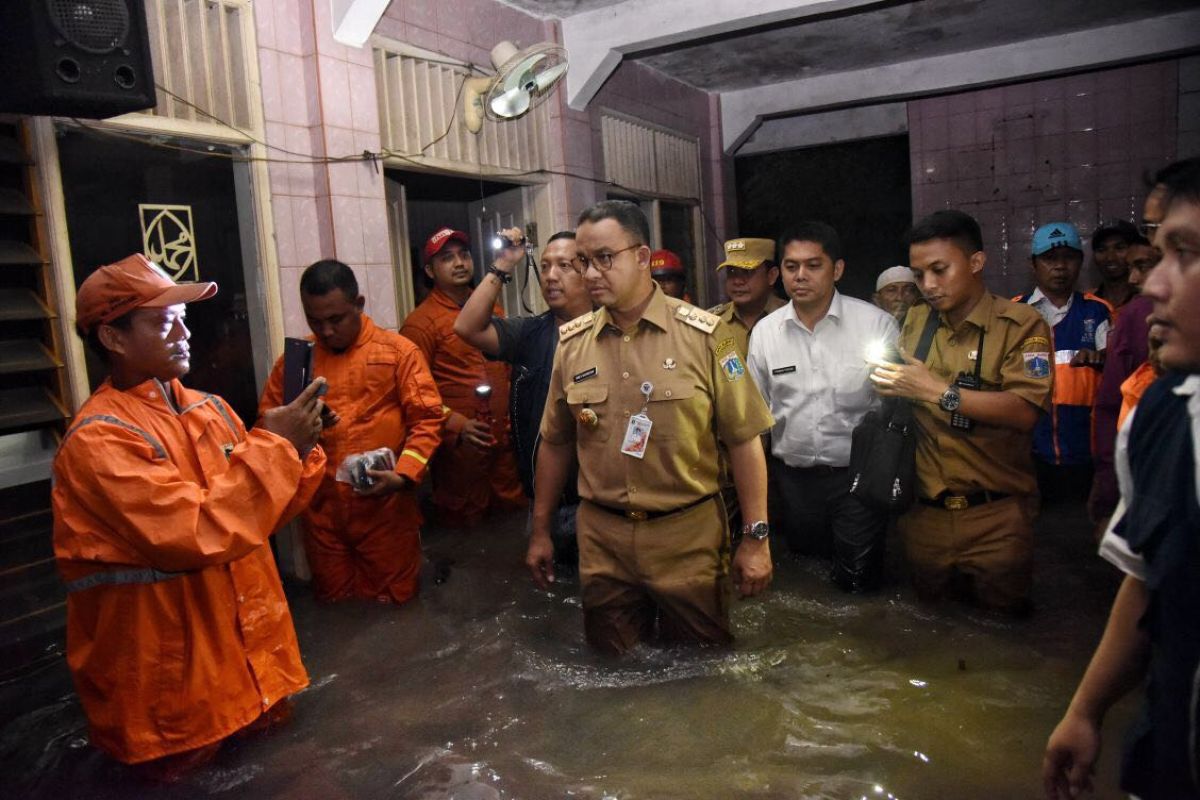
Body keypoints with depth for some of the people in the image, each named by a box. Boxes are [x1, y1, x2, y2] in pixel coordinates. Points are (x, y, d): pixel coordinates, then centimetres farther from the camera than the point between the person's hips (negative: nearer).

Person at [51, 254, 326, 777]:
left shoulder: (206, 409, 1)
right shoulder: (99, 440, -23)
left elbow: (256, 508, 5)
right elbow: (199, 531, -32)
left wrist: (298, 450, -14)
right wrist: (273, 444, -27)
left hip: (244, 635, 7)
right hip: (170, 660, -7)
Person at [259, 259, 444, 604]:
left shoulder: (398, 351, -2)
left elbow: (426, 418, -6)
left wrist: (404, 476, -20)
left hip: (384, 507, -2)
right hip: (321, 509, 3)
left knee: (390, 602, 12)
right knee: (331, 604, 17)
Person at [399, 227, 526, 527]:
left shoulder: (492, 310, 13)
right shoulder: (421, 322, -7)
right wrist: (456, 424, -18)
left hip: (505, 441, 5)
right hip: (460, 446, -5)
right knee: (464, 525, 7)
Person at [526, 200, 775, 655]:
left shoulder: (703, 335, -8)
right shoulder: (571, 342, 2)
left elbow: (743, 439, -6)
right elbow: (555, 443, 9)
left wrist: (756, 537, -7)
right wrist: (540, 532, 12)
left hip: (690, 536, -2)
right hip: (602, 539, 3)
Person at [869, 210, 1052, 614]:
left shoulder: (1020, 324, -6)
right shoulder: (915, 321, 10)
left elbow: (1023, 412, -19)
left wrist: (937, 391, -23)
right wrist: (887, 384, -3)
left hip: (995, 518, -4)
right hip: (925, 514, 4)